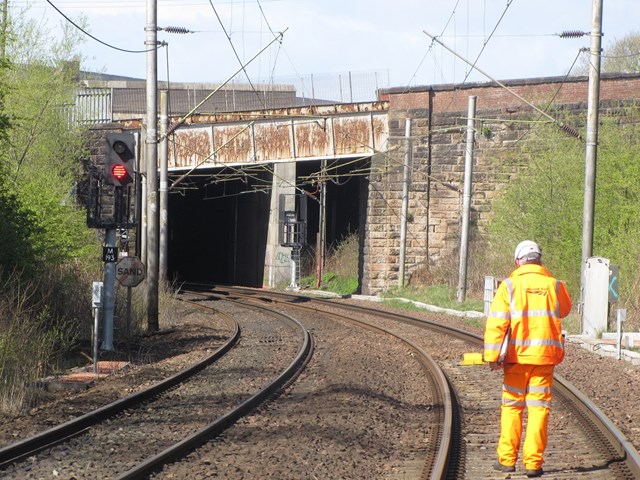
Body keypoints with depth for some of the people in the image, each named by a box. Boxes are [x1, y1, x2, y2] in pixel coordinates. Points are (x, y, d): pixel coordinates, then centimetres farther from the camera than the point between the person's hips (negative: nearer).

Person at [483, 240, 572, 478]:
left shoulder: (510, 285, -5)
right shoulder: (555, 286, 1)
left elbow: (496, 323, -10)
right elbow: (564, 310, 21)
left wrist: (492, 356, -7)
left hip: (516, 355, -1)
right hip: (545, 356, 1)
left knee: (512, 406, 11)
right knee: (538, 407, 4)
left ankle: (507, 459, 13)